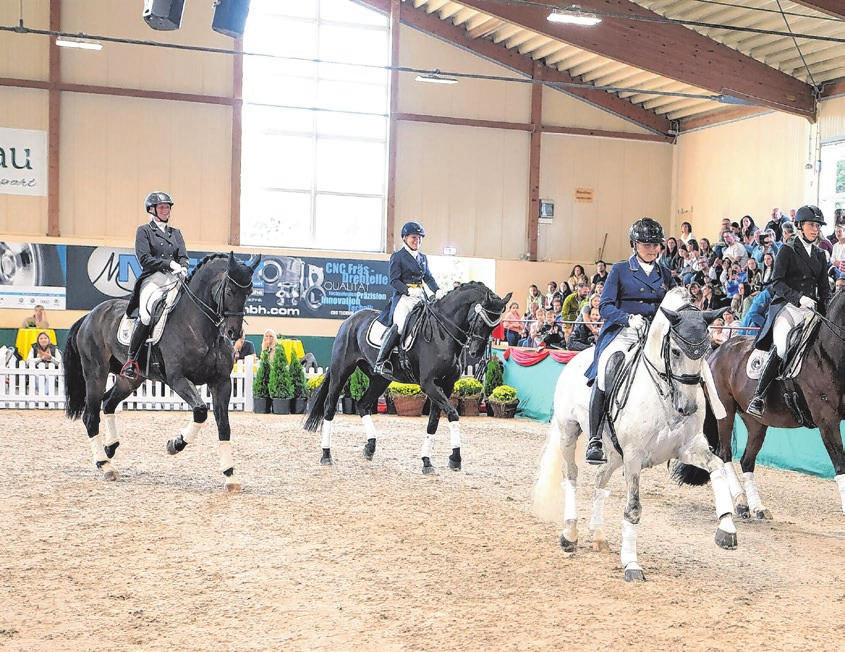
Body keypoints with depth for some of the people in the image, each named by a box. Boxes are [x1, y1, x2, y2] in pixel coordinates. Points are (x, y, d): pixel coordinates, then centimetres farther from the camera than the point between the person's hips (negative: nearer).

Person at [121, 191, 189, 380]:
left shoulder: (176, 233, 24)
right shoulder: (144, 231, 9)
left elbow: (183, 257, 15)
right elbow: (145, 259, -3)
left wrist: (183, 268, -9)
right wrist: (169, 264, -14)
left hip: (175, 280, 5)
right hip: (153, 279, -5)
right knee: (145, 315, -29)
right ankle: (131, 361, -23)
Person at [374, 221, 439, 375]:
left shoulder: (422, 257, 20)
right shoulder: (397, 256, -1)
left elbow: (428, 277, 21)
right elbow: (394, 280, -8)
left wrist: (437, 291, 3)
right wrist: (408, 290, -22)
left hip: (420, 297, 7)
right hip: (403, 296, -7)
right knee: (399, 325, -25)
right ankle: (380, 361, -20)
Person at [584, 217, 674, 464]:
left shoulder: (665, 274, 17)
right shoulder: (620, 270, 6)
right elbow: (605, 306, -1)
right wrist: (629, 318, -18)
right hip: (622, 333, -4)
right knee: (604, 371, -28)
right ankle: (595, 440, -23)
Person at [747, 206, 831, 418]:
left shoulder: (820, 255, 20)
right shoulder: (787, 250, 4)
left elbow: (824, 288, 22)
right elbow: (777, 283, -6)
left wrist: (827, 311, 4)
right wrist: (798, 298, -20)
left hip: (810, 309, 6)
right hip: (787, 306, -6)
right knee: (780, 349, -27)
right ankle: (758, 398, -26)